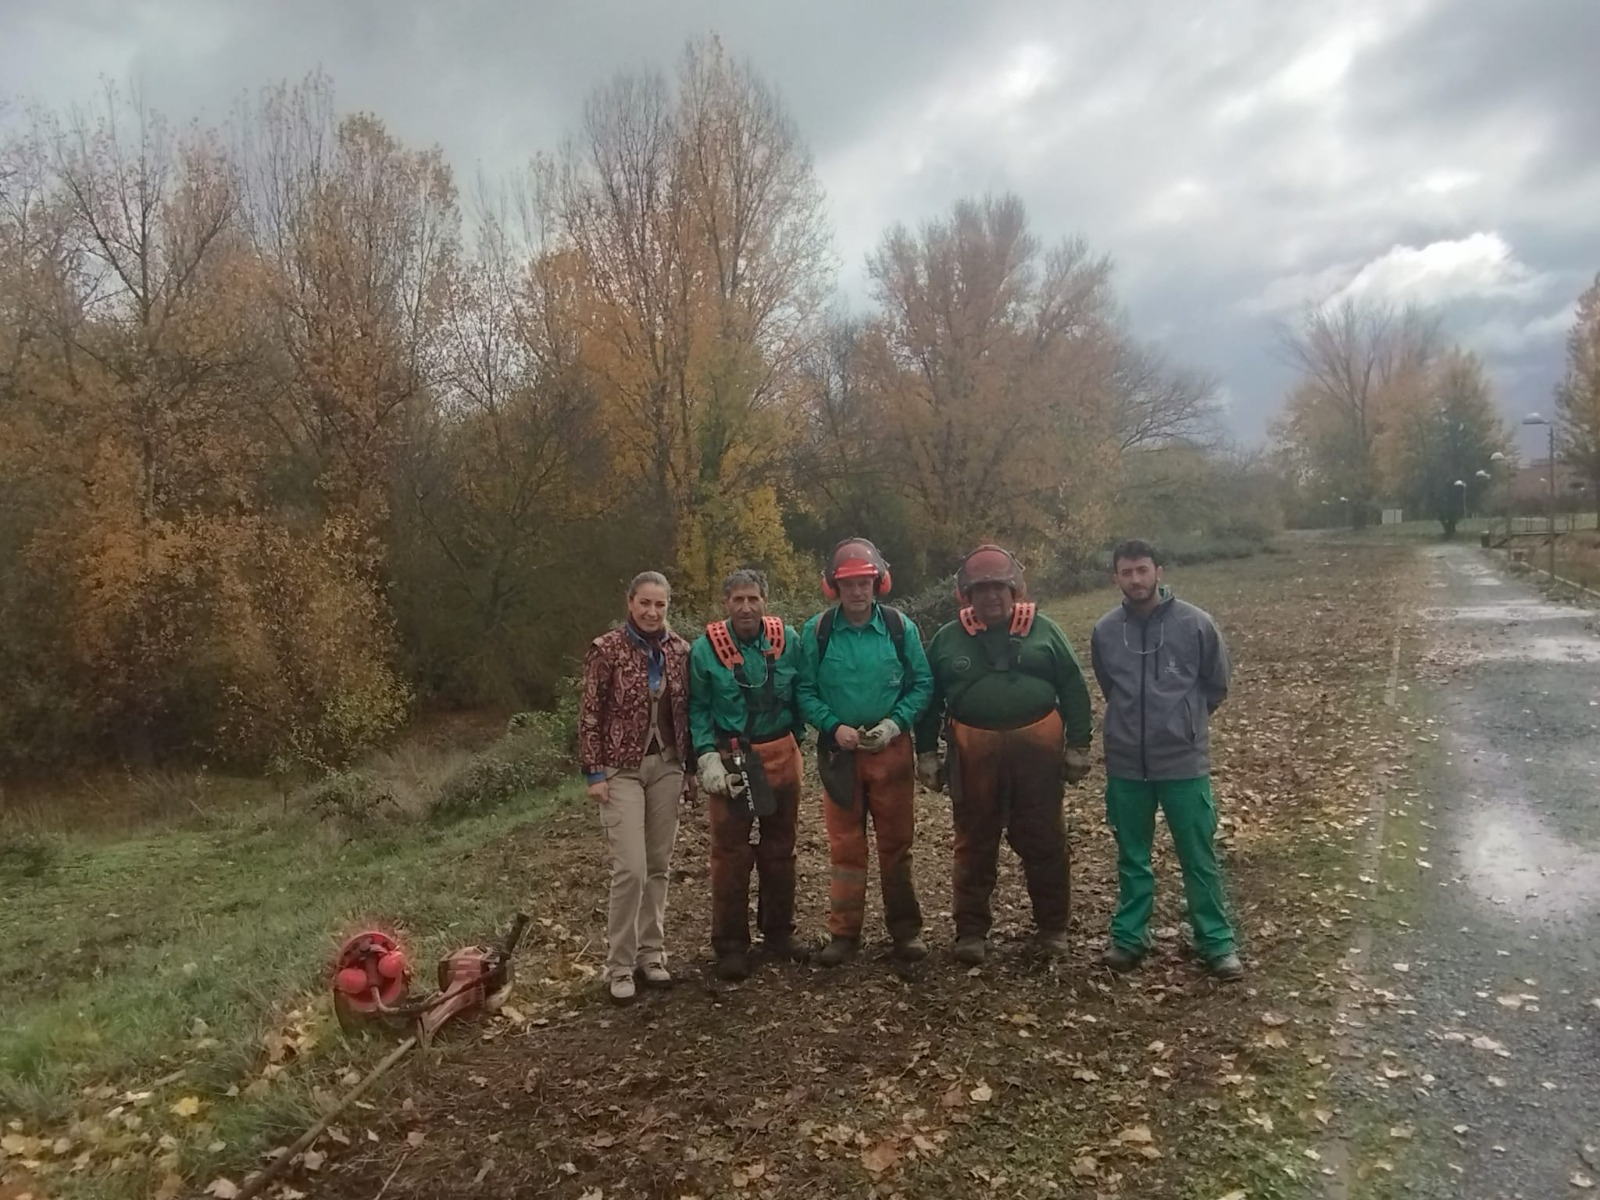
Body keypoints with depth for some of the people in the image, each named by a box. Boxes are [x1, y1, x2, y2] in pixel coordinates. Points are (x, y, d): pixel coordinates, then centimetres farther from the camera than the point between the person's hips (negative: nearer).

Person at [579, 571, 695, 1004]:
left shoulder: (679, 650, 4)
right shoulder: (607, 649, -7)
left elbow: (685, 711, 9)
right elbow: (590, 715, -7)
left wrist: (689, 767, 9)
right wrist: (594, 773, -10)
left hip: (666, 766, 4)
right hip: (621, 769, -4)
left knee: (659, 866, 9)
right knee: (631, 869, -9)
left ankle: (651, 953, 23)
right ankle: (619, 966, 5)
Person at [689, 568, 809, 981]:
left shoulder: (787, 640, -2)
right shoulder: (705, 648, -9)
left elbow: (800, 695, 9)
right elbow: (698, 709, -5)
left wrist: (795, 740, 8)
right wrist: (707, 757, -14)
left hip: (781, 755, 3)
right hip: (729, 758, -3)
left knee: (779, 849, 14)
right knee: (731, 854, 2)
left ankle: (778, 932, 30)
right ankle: (731, 945, 13)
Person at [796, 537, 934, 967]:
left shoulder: (899, 626, -3)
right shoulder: (817, 631, -3)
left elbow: (922, 684, 0)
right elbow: (805, 690, 0)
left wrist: (895, 723, -13)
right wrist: (834, 726, -13)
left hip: (891, 749, 0)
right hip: (839, 750, 0)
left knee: (896, 841, 9)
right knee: (845, 845, 7)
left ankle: (905, 929, 23)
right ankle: (844, 934, 17)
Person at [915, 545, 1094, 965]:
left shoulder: (1043, 630, 4)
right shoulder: (948, 639, 5)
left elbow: (1073, 689, 5)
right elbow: (928, 699, 9)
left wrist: (1078, 745, 1)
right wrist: (926, 752, 5)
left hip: (1036, 749, 0)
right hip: (972, 753, 0)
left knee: (1044, 842, 9)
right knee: (975, 844, 8)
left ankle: (1053, 926, 24)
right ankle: (971, 930, 18)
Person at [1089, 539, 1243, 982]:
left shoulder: (1195, 623, -9)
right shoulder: (1105, 631, -3)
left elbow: (1216, 684, 5)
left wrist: (1183, 720, 10)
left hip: (1184, 761, -2)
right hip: (1126, 764, 2)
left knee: (1199, 858, 7)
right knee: (1131, 857, 14)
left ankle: (1217, 943, 20)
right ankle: (1129, 937, 26)